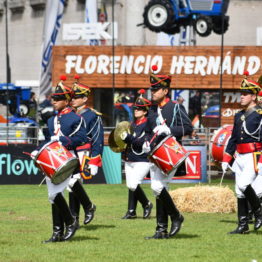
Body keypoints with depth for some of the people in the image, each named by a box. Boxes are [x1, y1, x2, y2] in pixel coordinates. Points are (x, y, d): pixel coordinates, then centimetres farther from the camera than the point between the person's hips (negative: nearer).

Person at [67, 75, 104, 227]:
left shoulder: (93, 116, -4)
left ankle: (89, 207, -4)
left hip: (83, 155, -7)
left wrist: (94, 163, -13)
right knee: (73, 185, 5)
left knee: (73, 181, -22)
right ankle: (74, 218, 9)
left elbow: (98, 142, -7)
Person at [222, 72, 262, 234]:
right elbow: (233, 139, 21)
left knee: (243, 184, -22)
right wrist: (226, 159, 17)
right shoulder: (239, 116, 15)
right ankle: (243, 226, 9)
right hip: (240, 158, 8)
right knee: (240, 191, 5)